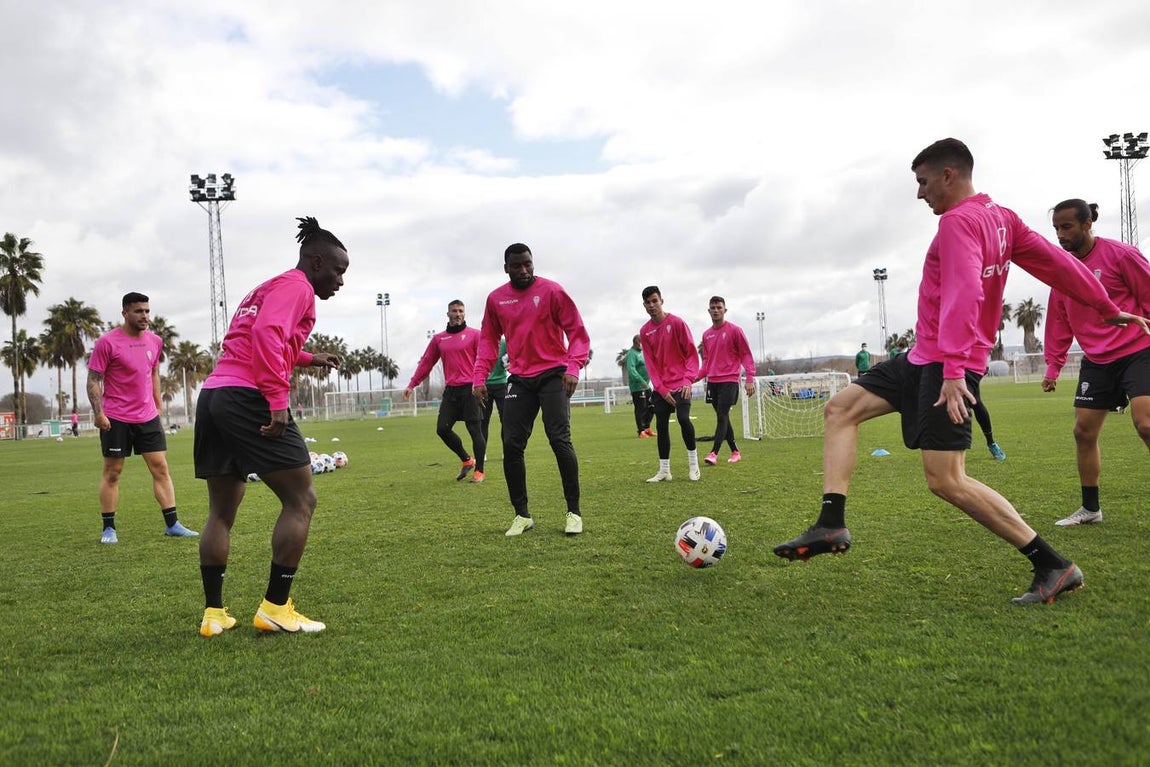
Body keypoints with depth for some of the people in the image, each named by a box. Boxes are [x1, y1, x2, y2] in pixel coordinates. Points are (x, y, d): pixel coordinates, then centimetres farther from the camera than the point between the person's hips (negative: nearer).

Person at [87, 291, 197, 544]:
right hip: (116, 419, -5)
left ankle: (172, 524, 4)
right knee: (112, 472, 4)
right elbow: (93, 380, -7)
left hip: (148, 417, 5)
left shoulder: (155, 341, 8)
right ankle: (108, 528, 12)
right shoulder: (107, 342, -8)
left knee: (160, 468, 1)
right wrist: (98, 412, -16)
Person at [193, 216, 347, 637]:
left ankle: (213, 614, 17)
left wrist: (310, 358, 30)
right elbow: (267, 333, -18)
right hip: (248, 398, -10)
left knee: (221, 512, 14)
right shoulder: (296, 285, -1)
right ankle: (275, 609, -2)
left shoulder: (268, 287, 28)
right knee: (301, 500, -3)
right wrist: (278, 400, -22)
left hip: (212, 395, 10)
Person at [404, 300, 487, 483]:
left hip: (470, 389, -4)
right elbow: (426, 363, 15)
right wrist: (412, 384, 10)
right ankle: (466, 460, 20)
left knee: (475, 430, -3)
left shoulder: (474, 334, 1)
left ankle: (479, 471, 8)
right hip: (450, 391, 5)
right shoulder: (438, 339, 13)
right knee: (442, 429, 1)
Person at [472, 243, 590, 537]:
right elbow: (488, 340, 13)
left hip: (552, 375, -4)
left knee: (560, 440, -12)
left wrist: (573, 367, -20)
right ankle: (522, 515, 12)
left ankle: (574, 512, 0)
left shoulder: (552, 291, -6)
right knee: (511, 445, 0)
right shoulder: (496, 299, 6)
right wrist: (479, 377, 2)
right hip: (519, 379, 4)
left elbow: (577, 332, -6)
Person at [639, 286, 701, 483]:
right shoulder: (644, 331, 5)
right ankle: (664, 470, 11)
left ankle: (693, 462, -1)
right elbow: (650, 363, 4)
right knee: (661, 425, 2)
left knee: (683, 418, -19)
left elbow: (692, 353, -6)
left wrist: (688, 380, -17)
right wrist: (661, 389, -6)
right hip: (661, 387, 4)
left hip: (680, 383, -4)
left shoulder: (677, 323, -6)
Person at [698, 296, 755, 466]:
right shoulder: (706, 335, 13)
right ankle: (735, 452, 19)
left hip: (729, 380, -6)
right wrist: (696, 376, 4)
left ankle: (714, 453, -19)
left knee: (721, 417, -14)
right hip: (712, 382, 6)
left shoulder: (735, 330, -4)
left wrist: (749, 379, -12)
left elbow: (746, 355, -4)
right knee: (723, 418, 9)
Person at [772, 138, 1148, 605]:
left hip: (945, 364, -11)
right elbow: (1059, 263, 15)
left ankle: (1054, 567, -2)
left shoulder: (958, 221, -14)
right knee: (840, 408, 7)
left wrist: (954, 369, -32)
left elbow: (965, 294, -26)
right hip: (925, 357, 11)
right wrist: (1108, 308, 24)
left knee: (945, 480, -13)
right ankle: (831, 525, -1)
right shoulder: (1001, 218, 13)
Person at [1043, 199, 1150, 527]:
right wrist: (1053, 365, 11)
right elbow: (1058, 321, 14)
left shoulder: (1120, 254, -8)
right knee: (1083, 431, 5)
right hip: (1096, 362, 6)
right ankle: (1090, 508, 19)